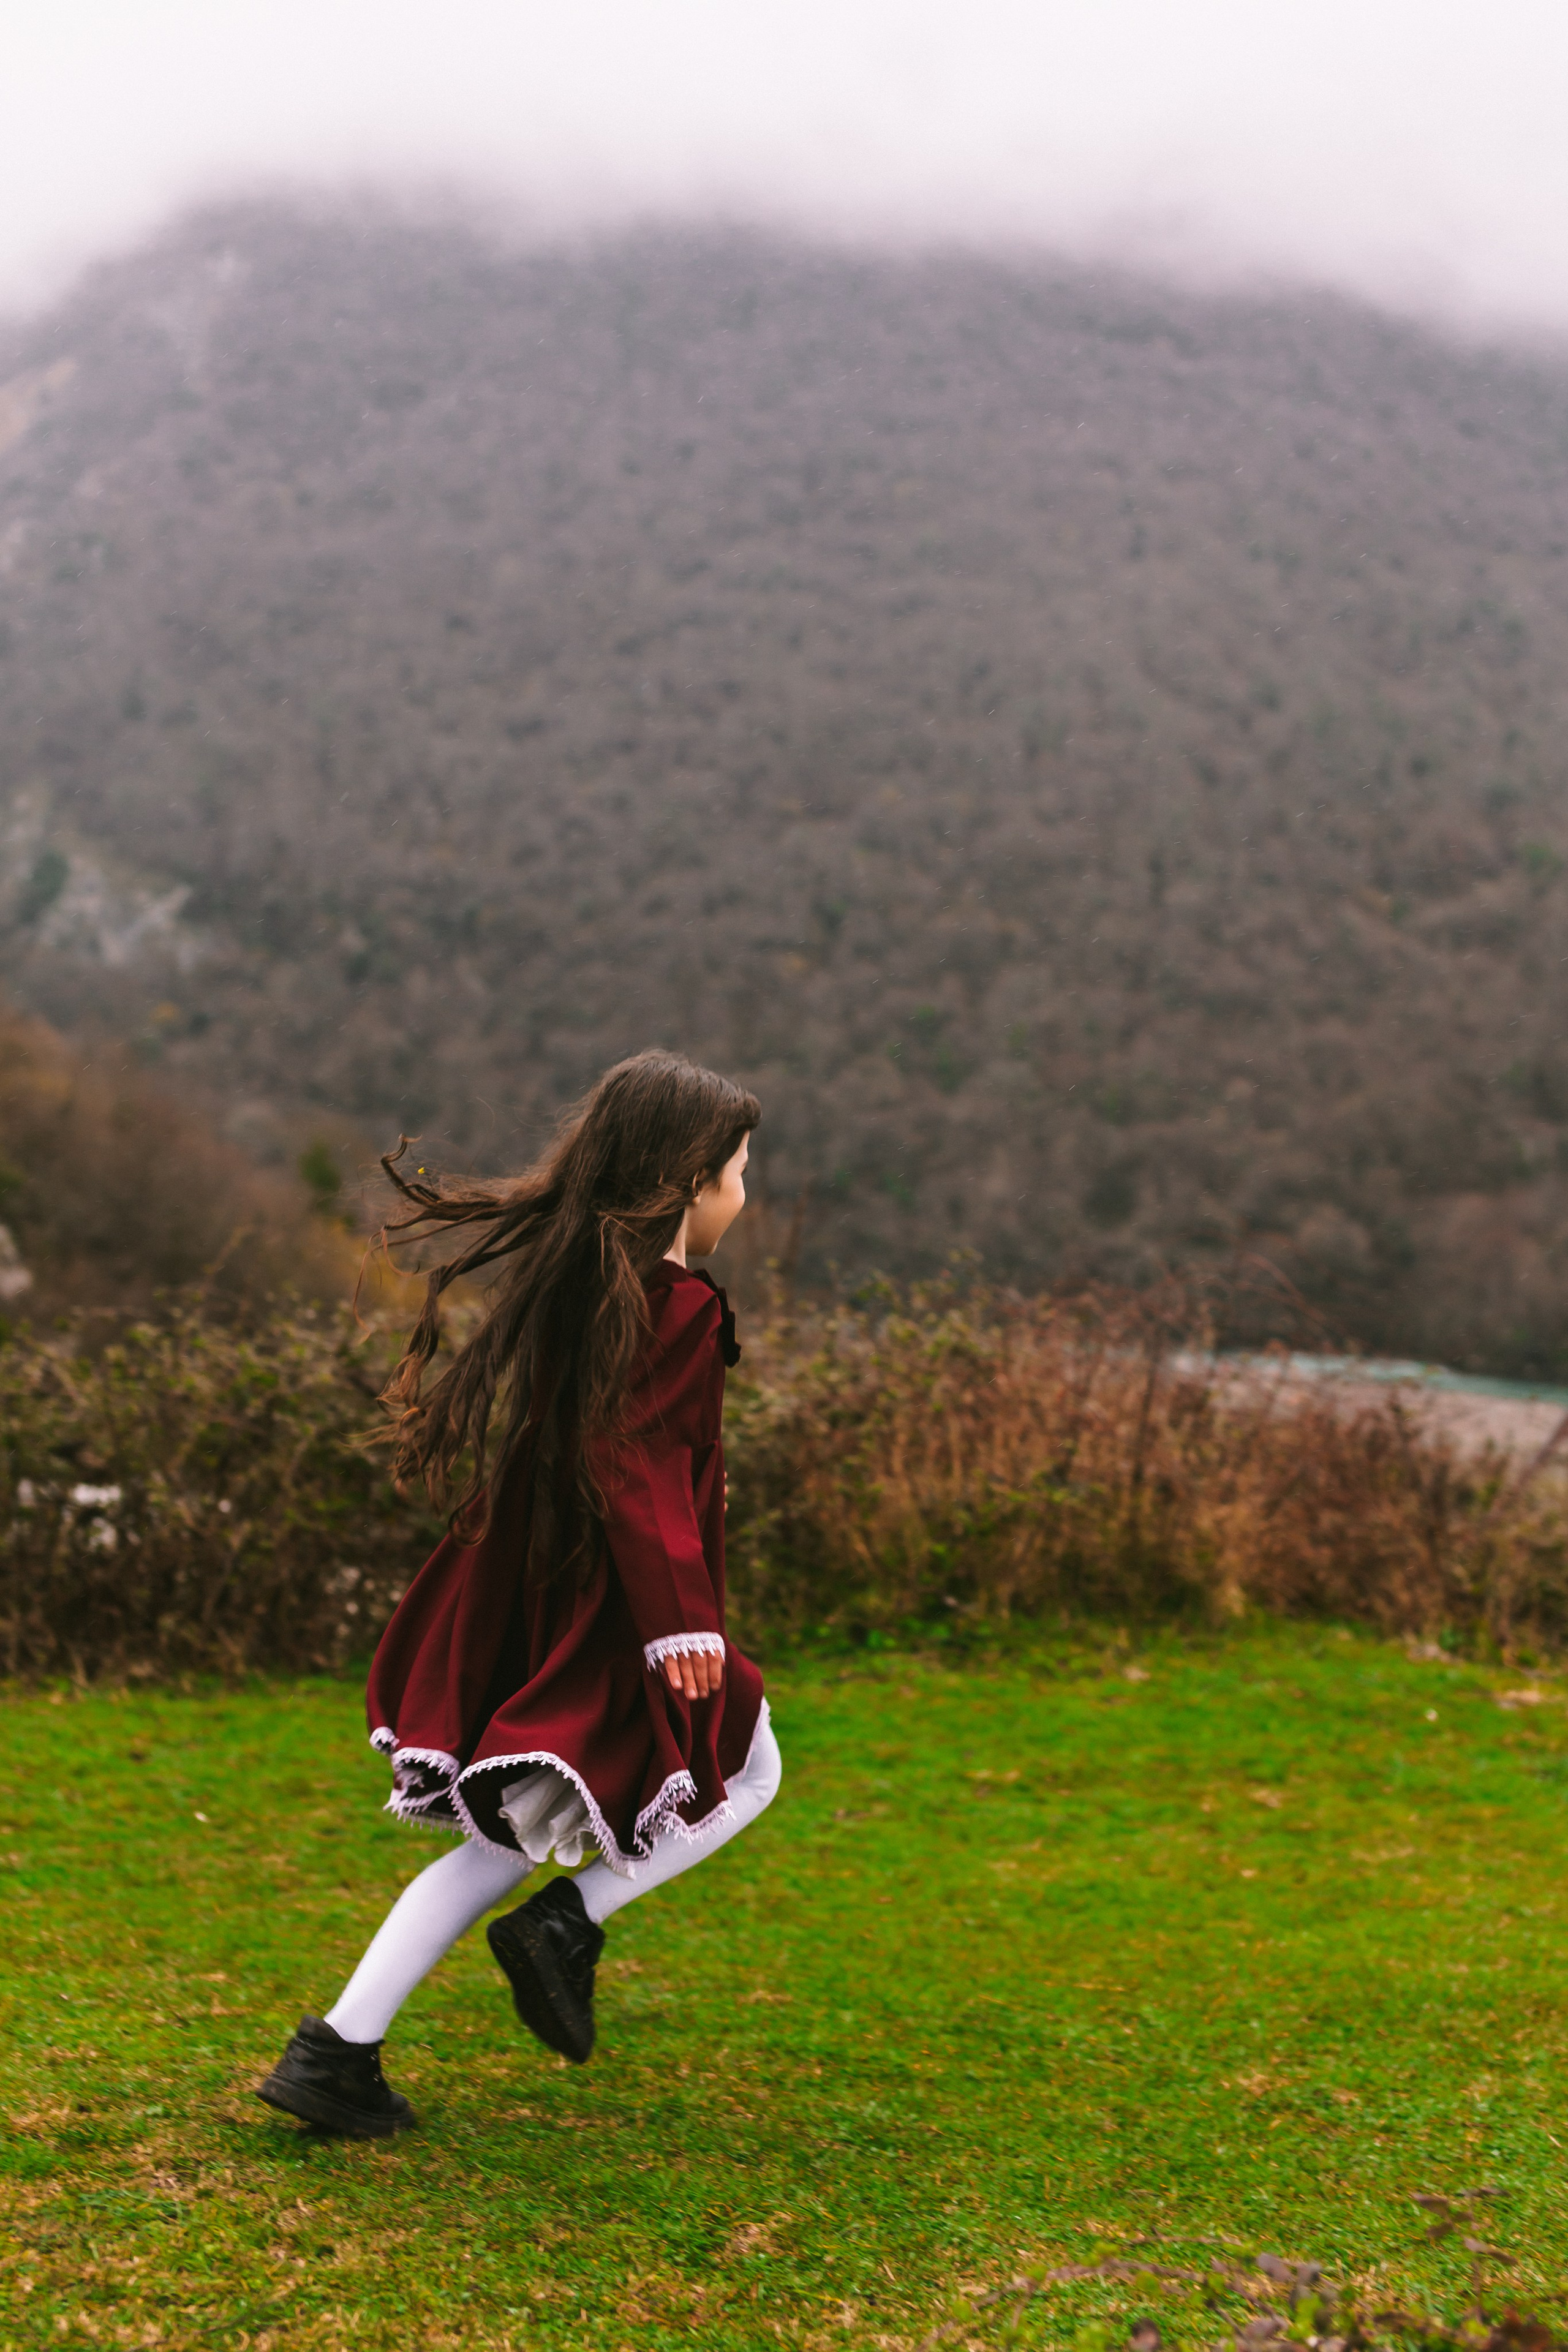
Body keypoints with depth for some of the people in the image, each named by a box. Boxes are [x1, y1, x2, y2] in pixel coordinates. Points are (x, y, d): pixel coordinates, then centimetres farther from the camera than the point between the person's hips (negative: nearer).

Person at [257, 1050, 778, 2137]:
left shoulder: (571, 1272, 7)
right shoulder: (680, 1307, -18)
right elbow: (633, 1467, -25)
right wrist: (679, 1615, -23)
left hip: (520, 1599, 8)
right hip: (608, 1611, -8)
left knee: (512, 1835, 18)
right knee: (749, 1771, 17)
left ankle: (337, 2050, 13)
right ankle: (567, 1924, 3)